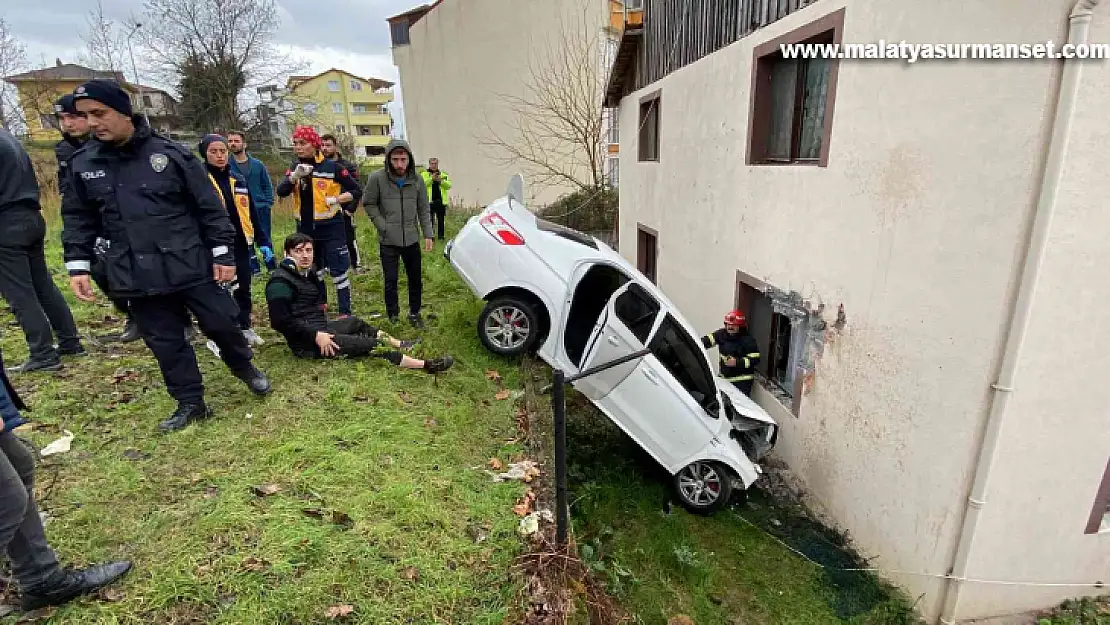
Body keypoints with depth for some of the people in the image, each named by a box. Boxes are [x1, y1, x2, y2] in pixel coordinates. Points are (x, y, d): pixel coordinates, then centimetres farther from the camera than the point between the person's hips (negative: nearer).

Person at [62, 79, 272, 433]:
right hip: (136, 277, 4)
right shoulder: (83, 163, 6)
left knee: (221, 324, 4)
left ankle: (245, 368, 32)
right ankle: (190, 403, 23)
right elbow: (79, 218, 14)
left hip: (191, 267, -3)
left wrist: (223, 254, -7)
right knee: (165, 342, 9)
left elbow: (210, 207, -4)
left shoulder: (170, 154, -6)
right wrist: (77, 264, 6)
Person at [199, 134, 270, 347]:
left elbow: (252, 213, 13)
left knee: (243, 288, 13)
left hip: (240, 244, 5)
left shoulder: (238, 179, 11)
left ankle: (245, 328, 27)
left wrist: (263, 241, 9)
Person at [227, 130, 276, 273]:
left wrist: (268, 203, -3)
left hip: (261, 209, 0)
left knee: (266, 239, 7)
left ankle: (272, 267, 17)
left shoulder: (257, 164, 3)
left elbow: (267, 185, 6)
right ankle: (254, 270, 16)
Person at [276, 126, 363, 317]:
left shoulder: (332, 167, -7)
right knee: (313, 272, 18)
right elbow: (281, 192, -6)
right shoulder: (295, 167, 6)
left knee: (338, 271, -3)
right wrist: (295, 176, -21)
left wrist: (336, 199, -15)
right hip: (305, 228, 6)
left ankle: (345, 313, 4)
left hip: (331, 228, -5)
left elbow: (357, 191, -3)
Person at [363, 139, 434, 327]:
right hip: (388, 241, -3)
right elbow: (369, 204, -1)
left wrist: (428, 235, 0)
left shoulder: (417, 180, 0)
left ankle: (414, 313, 28)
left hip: (412, 239, 3)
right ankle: (393, 316, 19)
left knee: (415, 279, 12)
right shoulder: (377, 178, -10)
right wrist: (383, 226, -10)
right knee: (390, 281, 3)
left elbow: (423, 210, 5)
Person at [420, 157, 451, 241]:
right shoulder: (424, 174, 8)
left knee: (441, 220, 5)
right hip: (429, 201, -2)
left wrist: (441, 180, -15)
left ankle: (441, 237, 12)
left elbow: (448, 185, 2)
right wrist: (431, 178, -20)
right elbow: (422, 184, -10)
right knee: (430, 220, 0)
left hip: (441, 201, 2)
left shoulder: (443, 174, 16)